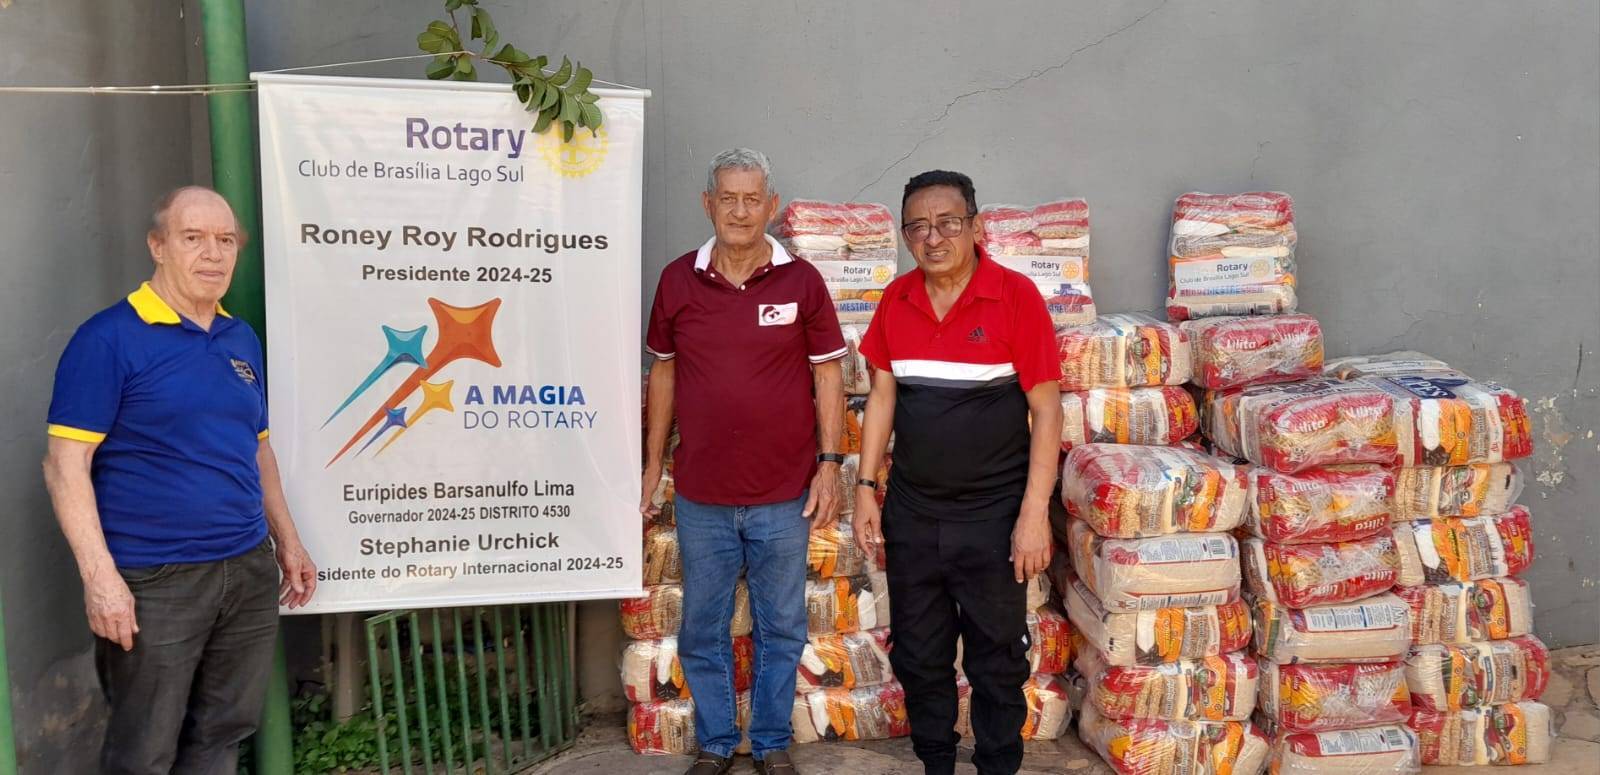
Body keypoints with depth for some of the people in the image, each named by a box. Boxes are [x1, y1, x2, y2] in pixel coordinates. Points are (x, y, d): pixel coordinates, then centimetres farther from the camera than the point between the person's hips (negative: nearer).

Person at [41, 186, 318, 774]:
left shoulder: (243, 340, 11)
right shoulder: (109, 338, -9)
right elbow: (66, 464, -13)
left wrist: (287, 542, 17)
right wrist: (99, 575, -19)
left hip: (249, 572, 6)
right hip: (153, 582, -6)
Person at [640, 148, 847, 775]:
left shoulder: (800, 281, -4)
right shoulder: (678, 280, 1)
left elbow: (827, 374, 1)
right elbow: (664, 372, 9)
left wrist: (829, 463, -4)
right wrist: (653, 464, 8)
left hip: (783, 495, -1)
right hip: (700, 496, 1)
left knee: (780, 628, 11)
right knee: (702, 629, 12)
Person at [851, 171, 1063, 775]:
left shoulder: (1016, 296, -12)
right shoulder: (896, 300, 2)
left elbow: (1046, 409, -11)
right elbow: (882, 395, 9)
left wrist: (1035, 513, -14)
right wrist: (866, 487, 4)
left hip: (993, 516, -4)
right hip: (911, 514, 4)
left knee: (996, 664, 9)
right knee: (918, 658, 16)